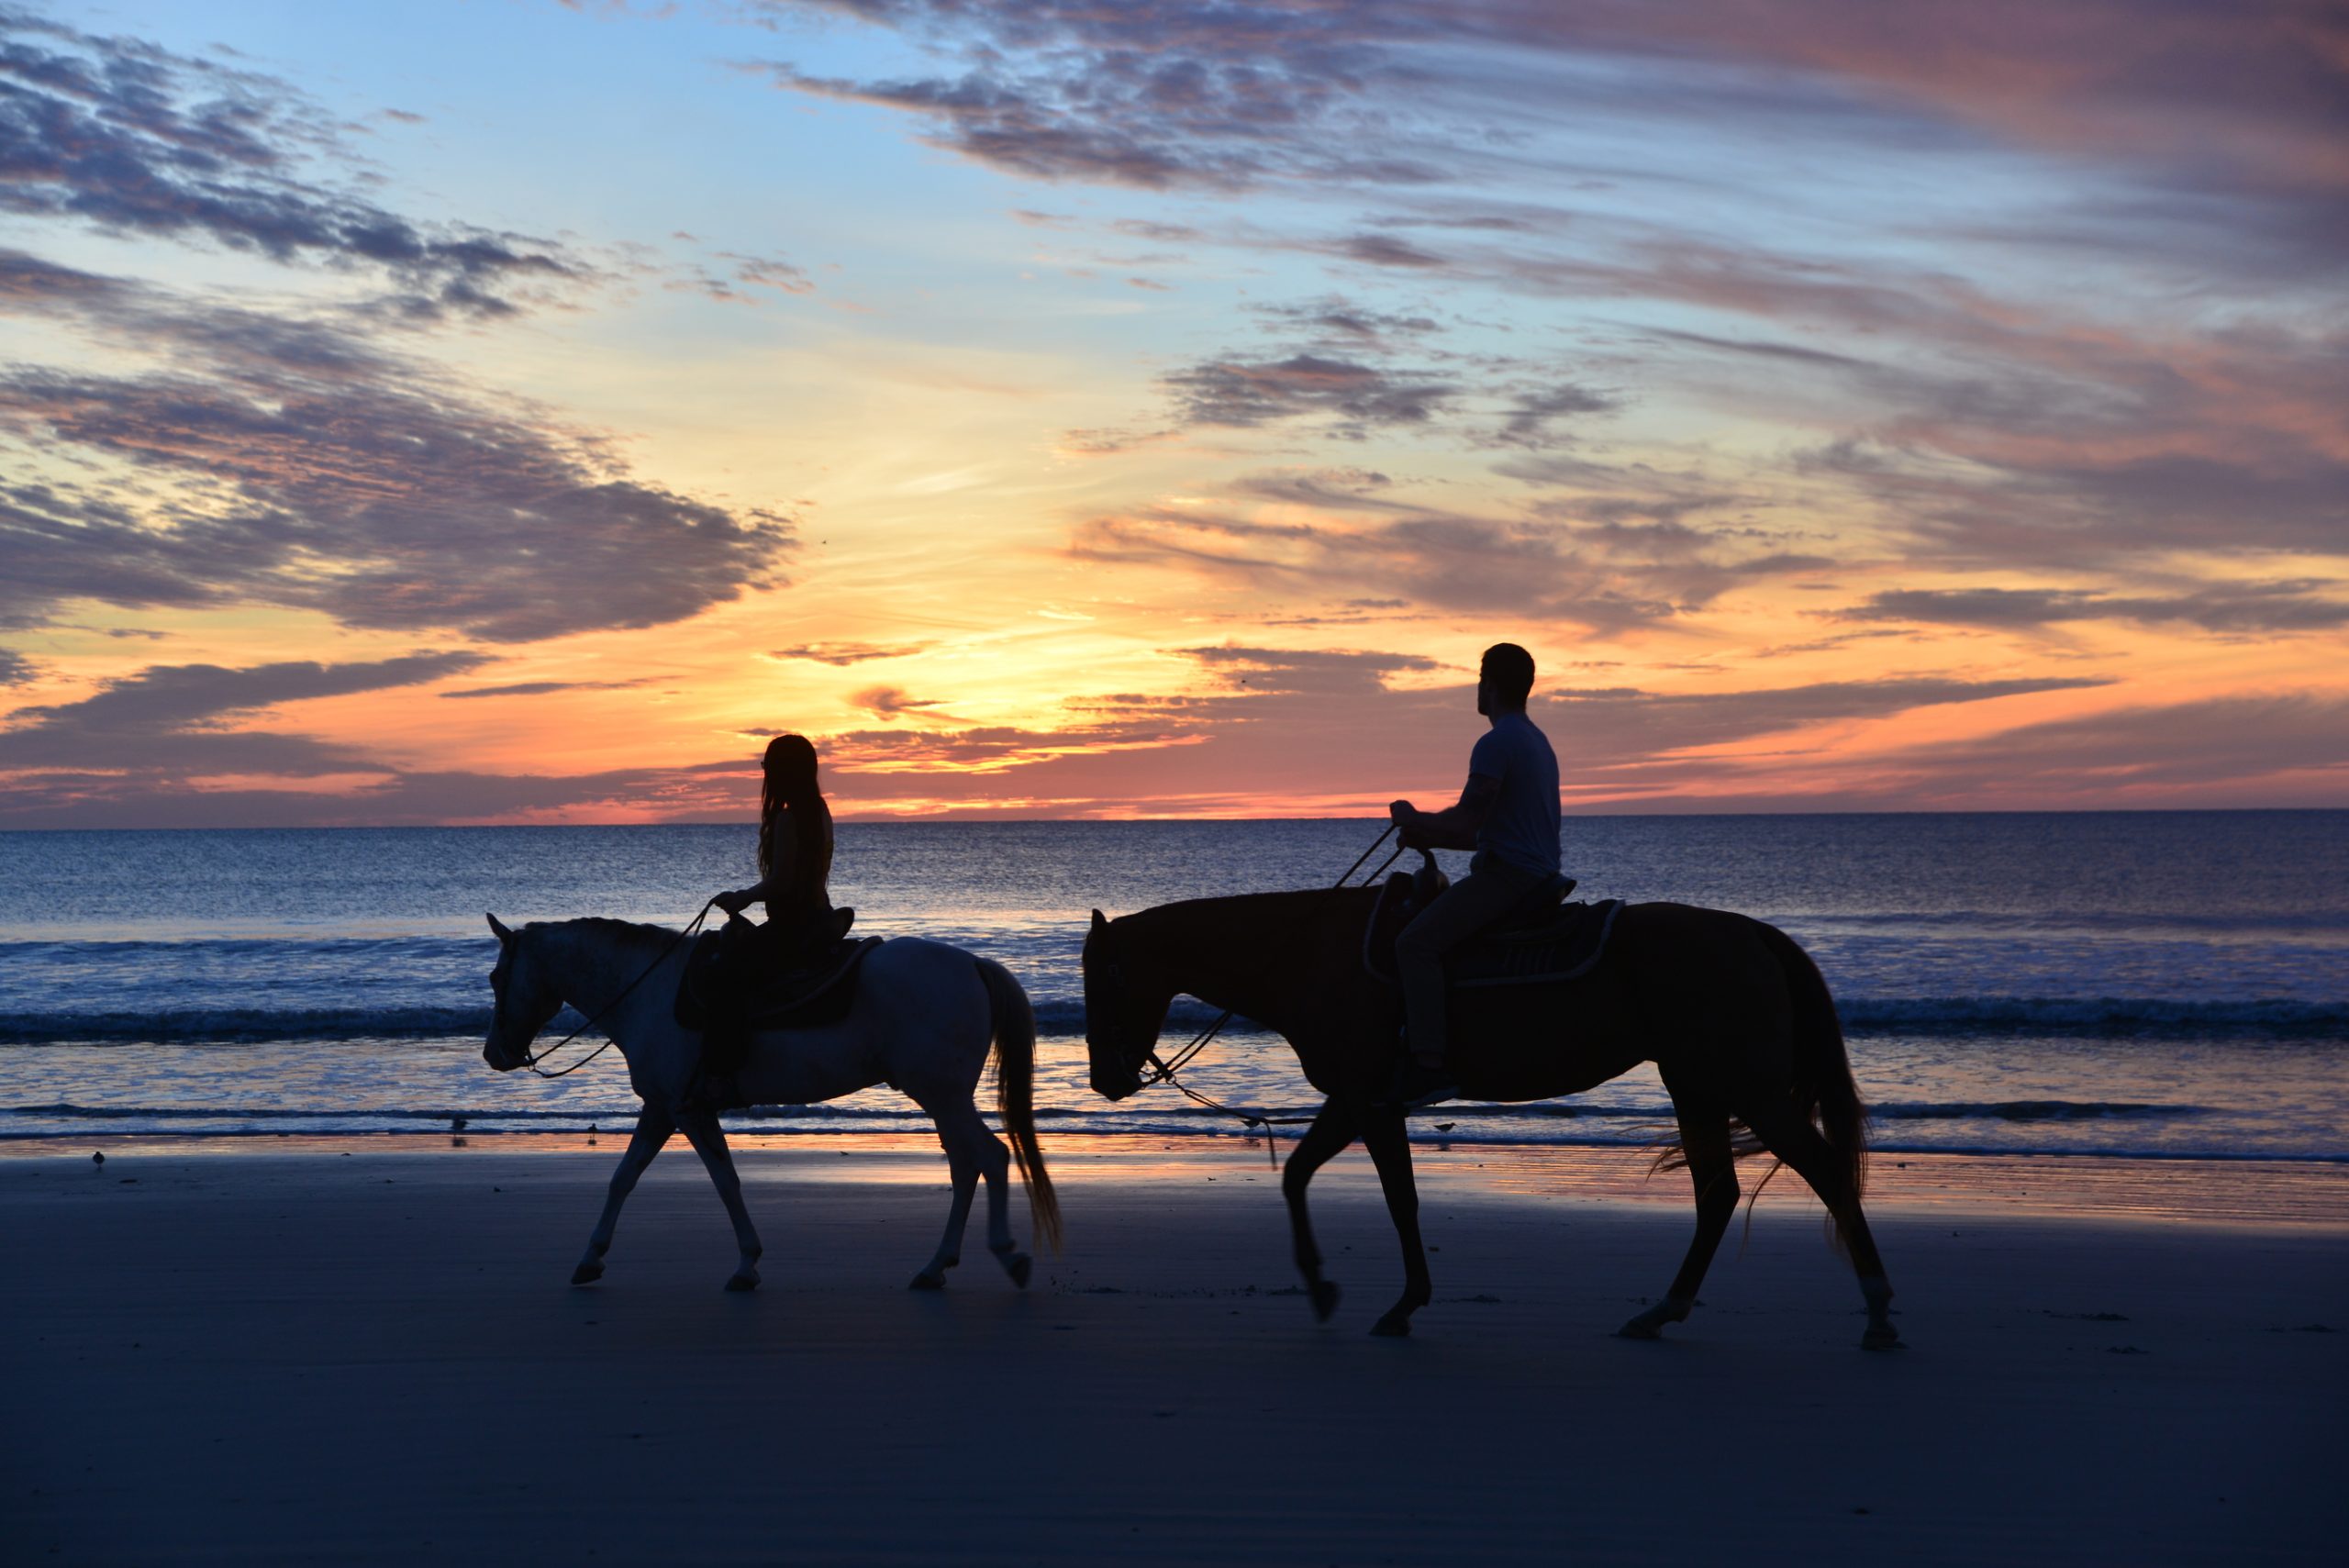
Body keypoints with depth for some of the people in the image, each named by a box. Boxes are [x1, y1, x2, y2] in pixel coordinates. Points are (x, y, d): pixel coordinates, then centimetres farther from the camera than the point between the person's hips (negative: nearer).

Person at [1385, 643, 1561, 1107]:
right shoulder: (1537, 742, 21)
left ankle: (1428, 1065, -27)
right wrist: (1429, 837, 20)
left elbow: (1467, 820, -20)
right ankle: (1418, 1043, 21)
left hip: (1505, 874, -11)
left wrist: (1413, 817, -2)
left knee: (1416, 943, -17)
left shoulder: (1497, 743, -12)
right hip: (1538, 873, 11)